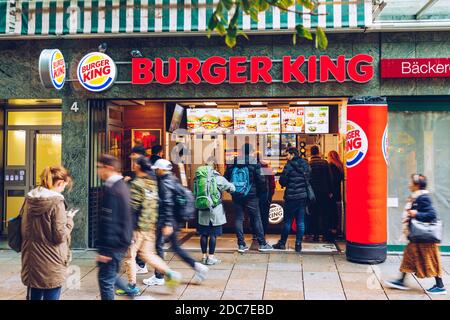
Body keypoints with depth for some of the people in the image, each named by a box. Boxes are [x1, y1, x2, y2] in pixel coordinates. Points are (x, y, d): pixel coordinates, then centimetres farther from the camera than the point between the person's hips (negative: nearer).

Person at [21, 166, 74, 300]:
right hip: (51, 266, -7)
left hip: (31, 263, 7)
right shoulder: (56, 202, -17)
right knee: (51, 296, 5)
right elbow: (60, 236, -17)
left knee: (34, 296, 19)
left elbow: (24, 229, 15)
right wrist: (69, 219, -1)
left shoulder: (29, 200, 3)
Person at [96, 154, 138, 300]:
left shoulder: (111, 189, -19)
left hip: (113, 243, -9)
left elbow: (109, 221, -22)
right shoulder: (122, 185, 11)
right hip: (121, 240, 9)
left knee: (105, 279, 1)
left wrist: (105, 249, -20)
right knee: (110, 273, 22)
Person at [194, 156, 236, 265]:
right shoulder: (216, 177, -12)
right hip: (215, 209, -5)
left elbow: (195, 193, 11)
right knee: (213, 234, 4)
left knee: (204, 234, 12)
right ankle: (211, 257, 8)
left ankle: (204, 256, 20)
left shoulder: (198, 177, 3)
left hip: (202, 210, 5)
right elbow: (232, 188, -9)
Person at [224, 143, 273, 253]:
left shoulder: (232, 163, 3)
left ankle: (241, 244, 8)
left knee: (239, 219, 8)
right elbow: (260, 180, -8)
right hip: (251, 196, -3)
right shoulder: (254, 163, -8)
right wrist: (263, 191, 7)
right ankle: (262, 244, 11)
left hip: (236, 196, 3)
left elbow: (226, 178, 7)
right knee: (256, 219, 5)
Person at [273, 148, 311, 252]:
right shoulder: (305, 165, 7)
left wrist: (285, 184, 9)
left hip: (292, 197, -5)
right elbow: (309, 179, 12)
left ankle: (282, 243, 14)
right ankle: (298, 244, 9)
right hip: (303, 196, 5)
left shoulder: (289, 166, -12)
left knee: (287, 221, 5)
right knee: (300, 222, 7)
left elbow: (282, 181, -11)